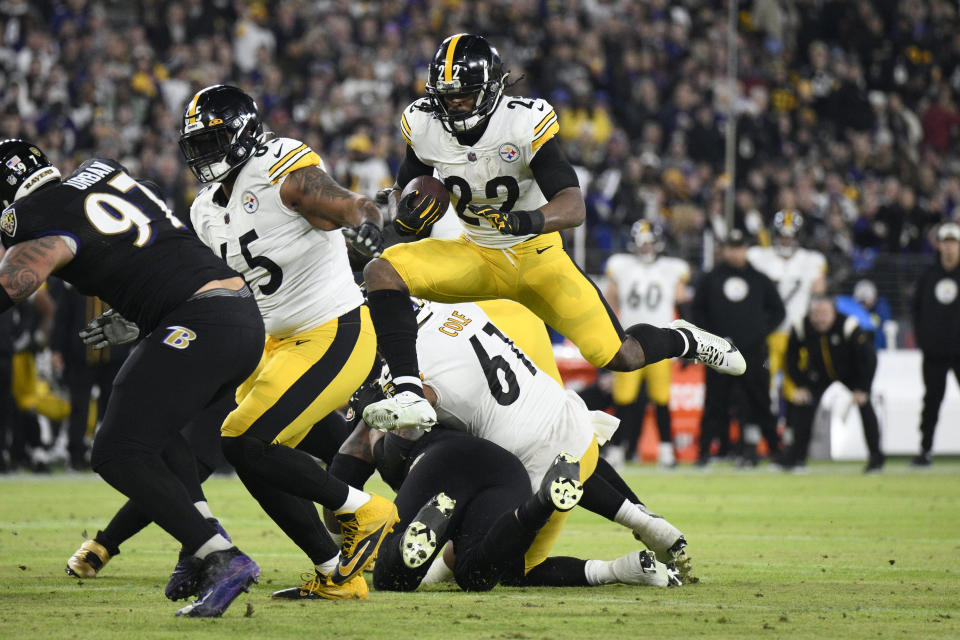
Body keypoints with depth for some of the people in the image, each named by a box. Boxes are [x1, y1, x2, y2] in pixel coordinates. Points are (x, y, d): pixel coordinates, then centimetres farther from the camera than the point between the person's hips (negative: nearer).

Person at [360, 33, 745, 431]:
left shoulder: (525, 124, -22)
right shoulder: (423, 127, -10)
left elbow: (573, 207, -26)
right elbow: (402, 190, 7)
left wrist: (527, 221, -47)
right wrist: (405, 214, -18)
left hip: (535, 255, -3)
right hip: (476, 257, 3)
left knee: (621, 357, -8)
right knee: (383, 271, -25)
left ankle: (684, 342, 28)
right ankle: (409, 396, -33)